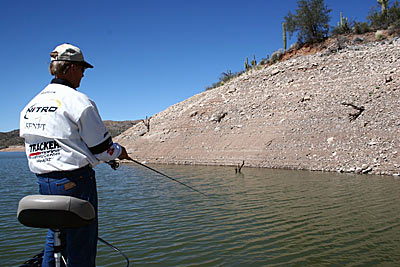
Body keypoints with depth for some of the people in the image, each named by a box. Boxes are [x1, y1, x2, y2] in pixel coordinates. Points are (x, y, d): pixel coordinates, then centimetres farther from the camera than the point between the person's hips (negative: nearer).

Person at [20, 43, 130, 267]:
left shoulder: (30, 106, 11)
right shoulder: (78, 101, -12)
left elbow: (39, 148, 16)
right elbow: (102, 149, -11)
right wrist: (119, 151, 11)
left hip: (44, 182, 8)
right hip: (75, 182, -7)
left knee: (54, 239, 20)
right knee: (81, 248, 3)